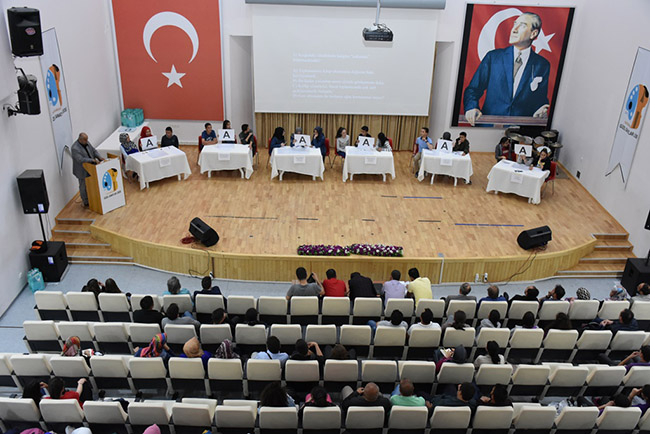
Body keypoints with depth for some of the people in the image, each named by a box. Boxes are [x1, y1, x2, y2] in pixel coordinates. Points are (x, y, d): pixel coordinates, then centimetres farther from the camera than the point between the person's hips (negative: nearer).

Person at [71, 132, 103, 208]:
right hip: (82, 171, -8)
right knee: (84, 187, 6)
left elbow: (94, 151, 7)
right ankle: (85, 203, 19)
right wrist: (92, 160, -33)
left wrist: (99, 157, -11)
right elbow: (80, 159, -31)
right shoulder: (75, 148, -25)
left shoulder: (87, 143, 0)